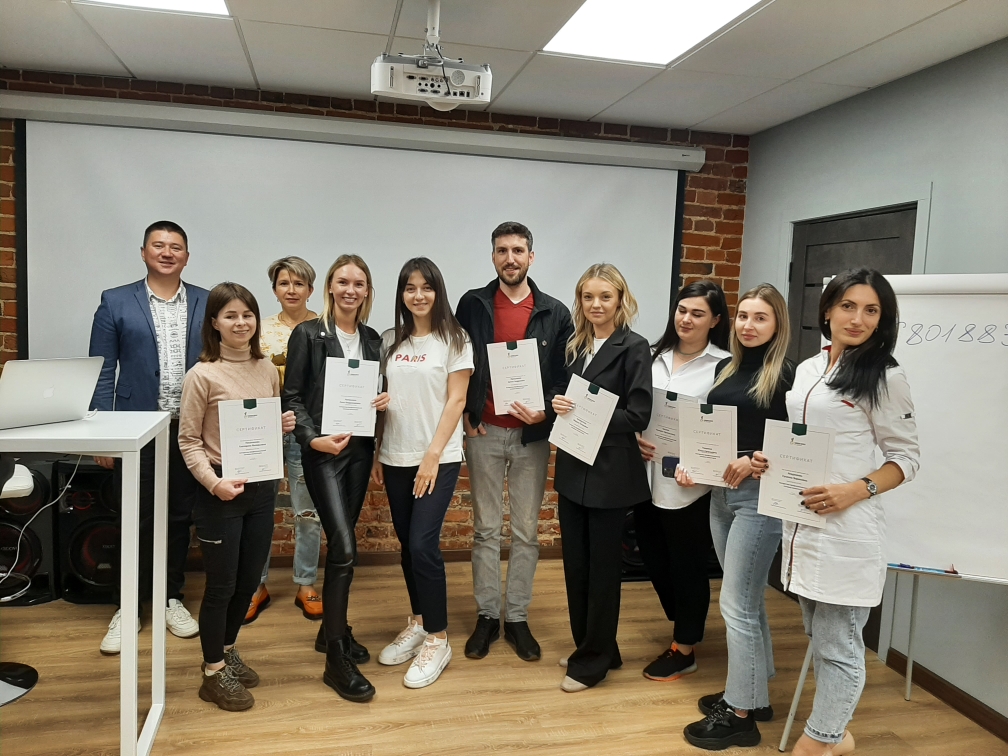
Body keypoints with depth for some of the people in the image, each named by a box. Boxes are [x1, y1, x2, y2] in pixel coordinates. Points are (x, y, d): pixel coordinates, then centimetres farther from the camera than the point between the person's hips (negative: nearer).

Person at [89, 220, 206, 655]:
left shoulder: (207, 304, 5)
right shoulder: (115, 302, 2)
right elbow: (101, 373, 0)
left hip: (192, 430, 1)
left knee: (180, 518, 11)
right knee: (136, 521, 7)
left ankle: (172, 599, 27)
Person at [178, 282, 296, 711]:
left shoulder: (267, 370, 5)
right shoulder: (202, 375, -11)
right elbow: (189, 441, -9)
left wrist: (284, 426, -4)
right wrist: (214, 483, -22)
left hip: (262, 487, 5)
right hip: (220, 492, -5)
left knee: (249, 580, 16)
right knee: (222, 584, 5)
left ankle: (226, 650, 38)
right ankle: (214, 674, 23)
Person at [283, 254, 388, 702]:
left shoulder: (372, 339, 10)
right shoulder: (308, 334, -5)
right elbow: (292, 397, -6)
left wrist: (383, 400, -4)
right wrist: (314, 438, -19)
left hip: (360, 449, 6)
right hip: (323, 451, -5)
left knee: (341, 542, 15)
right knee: (344, 548, -12)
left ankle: (333, 629, 32)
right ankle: (336, 660, -1)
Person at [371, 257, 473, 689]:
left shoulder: (454, 339, -4)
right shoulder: (390, 341, 8)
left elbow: (456, 401, -8)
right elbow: (383, 401, 10)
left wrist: (432, 455, -13)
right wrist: (376, 453, 6)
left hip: (438, 458, -4)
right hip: (395, 458, 5)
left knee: (423, 545, -9)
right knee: (406, 545, 11)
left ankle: (437, 639, 6)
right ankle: (417, 623, 29)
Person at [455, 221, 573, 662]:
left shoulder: (555, 313, 1)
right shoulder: (472, 305, 1)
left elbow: (565, 375, 2)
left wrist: (546, 412, -14)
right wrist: (465, 415, -3)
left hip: (532, 435, 0)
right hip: (483, 432, 0)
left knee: (526, 531, 8)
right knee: (486, 529, 9)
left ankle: (517, 618, 21)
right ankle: (486, 616, 21)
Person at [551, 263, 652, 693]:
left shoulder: (634, 348, -8)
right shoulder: (575, 346, 10)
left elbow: (637, 415, -13)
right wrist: (559, 406, -7)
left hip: (611, 472, -6)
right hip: (573, 468, 6)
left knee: (602, 566, 6)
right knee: (575, 563, 13)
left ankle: (594, 660, 21)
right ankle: (590, 646, 31)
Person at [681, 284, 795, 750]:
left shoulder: (785, 375, -10)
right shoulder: (726, 367, 10)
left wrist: (755, 461, -26)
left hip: (760, 495, -7)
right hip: (720, 492, 7)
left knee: (736, 604, -2)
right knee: (747, 599, 18)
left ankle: (741, 713, 13)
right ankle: (753, 692, 33)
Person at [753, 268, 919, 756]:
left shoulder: (885, 377, -7)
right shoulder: (807, 369, 11)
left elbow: (907, 457, -6)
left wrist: (855, 491, -20)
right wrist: (768, 460, 0)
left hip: (847, 529, -7)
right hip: (801, 522, 7)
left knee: (837, 647, 6)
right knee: (819, 638, 20)